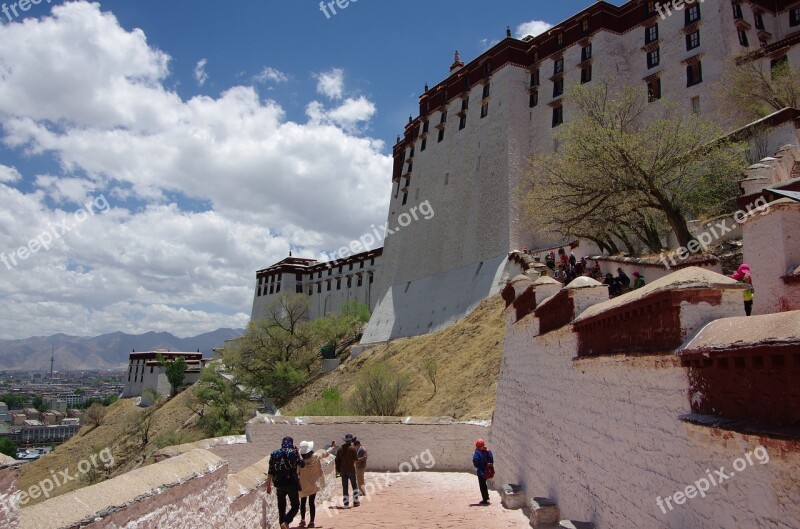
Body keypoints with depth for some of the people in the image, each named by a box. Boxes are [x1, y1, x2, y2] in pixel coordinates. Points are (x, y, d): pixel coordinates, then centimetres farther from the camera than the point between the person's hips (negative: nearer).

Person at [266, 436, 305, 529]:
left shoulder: (274, 454, 4)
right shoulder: (293, 453, -5)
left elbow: (270, 471, 3)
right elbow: (302, 464, 7)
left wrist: (268, 485, 9)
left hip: (279, 484, 3)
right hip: (292, 483, -3)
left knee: (281, 507, 15)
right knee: (295, 506, 7)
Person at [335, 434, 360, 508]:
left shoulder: (340, 449, 6)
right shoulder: (353, 448, -8)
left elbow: (337, 460, 7)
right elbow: (356, 458, -7)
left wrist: (338, 470, 14)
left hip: (343, 470, 4)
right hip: (351, 470, -3)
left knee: (344, 487, 6)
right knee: (355, 486, 12)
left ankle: (346, 504, 4)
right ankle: (355, 501, 11)